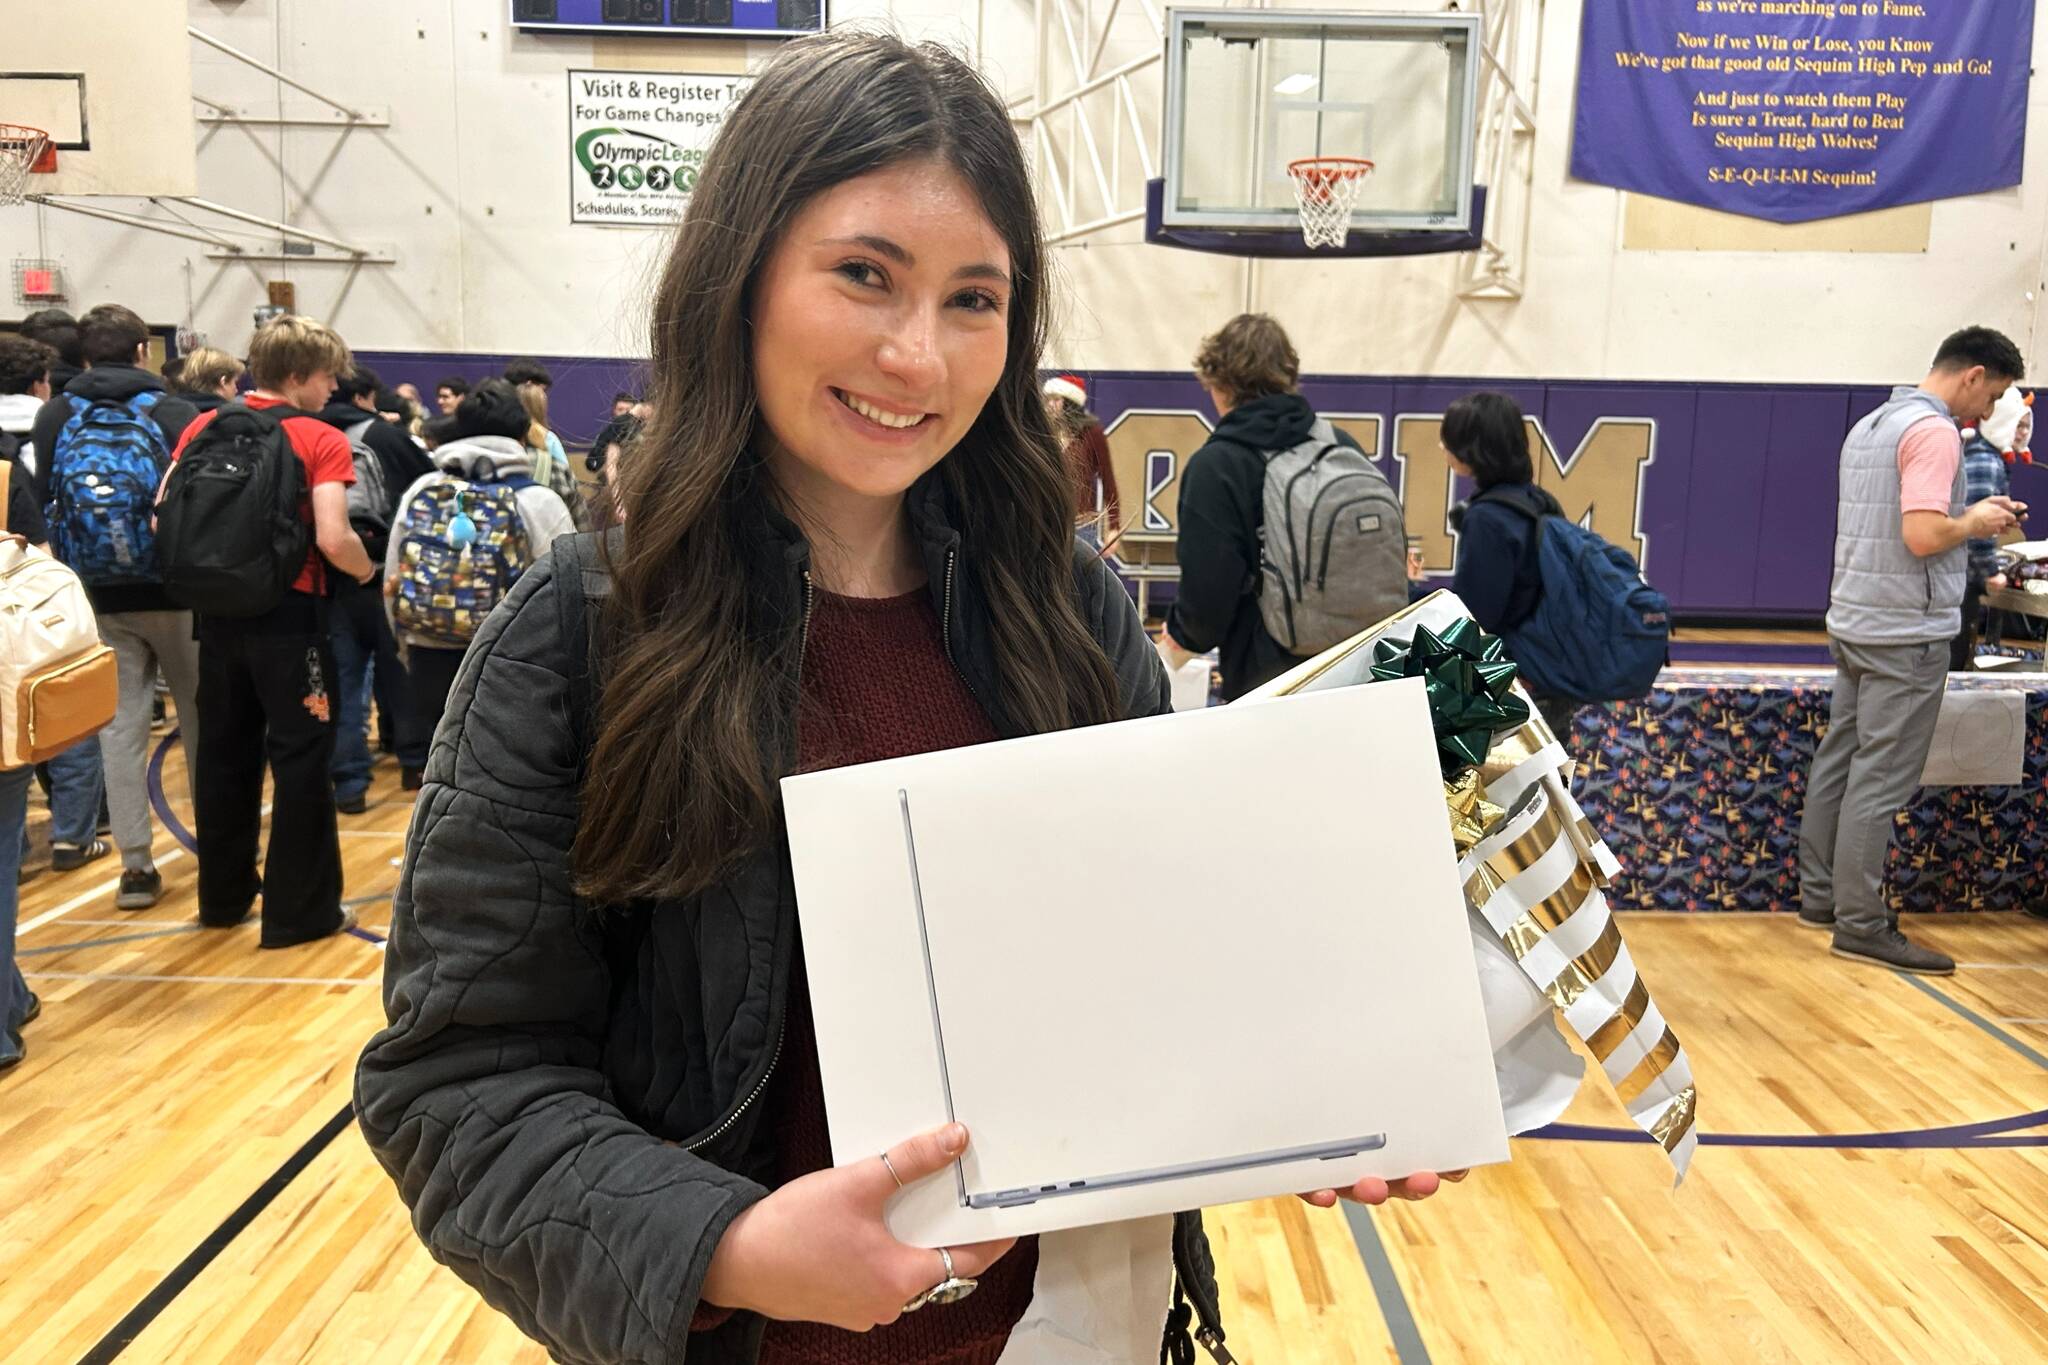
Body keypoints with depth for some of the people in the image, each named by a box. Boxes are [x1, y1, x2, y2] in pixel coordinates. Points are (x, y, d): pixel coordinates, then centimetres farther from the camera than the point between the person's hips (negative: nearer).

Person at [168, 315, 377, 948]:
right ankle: (299, 911, 9)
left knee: (224, 753, 16)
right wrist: (367, 571, -2)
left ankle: (223, 895, 28)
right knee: (301, 761, 4)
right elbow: (333, 539, -21)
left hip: (218, 610, 6)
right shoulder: (321, 441, -11)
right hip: (288, 612, -6)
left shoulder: (202, 428, 5)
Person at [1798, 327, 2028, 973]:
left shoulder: (1872, 425, 14)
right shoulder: (1934, 431, -15)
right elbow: (1923, 536, -25)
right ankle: (1861, 926, 0)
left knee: (1839, 762, 12)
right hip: (1907, 632, -9)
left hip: (1854, 622, 9)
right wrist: (1975, 522, -6)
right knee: (1881, 778, -5)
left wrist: (1967, 515, 15)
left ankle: (1820, 896, 20)